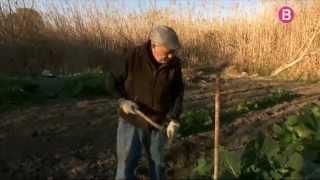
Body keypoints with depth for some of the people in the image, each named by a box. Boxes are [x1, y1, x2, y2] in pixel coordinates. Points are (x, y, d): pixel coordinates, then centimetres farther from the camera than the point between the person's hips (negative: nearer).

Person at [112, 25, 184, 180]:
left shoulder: (174, 64, -8)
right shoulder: (133, 57, -16)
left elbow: (178, 93, 2)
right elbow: (113, 80, -4)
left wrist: (174, 119, -8)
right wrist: (122, 100, -20)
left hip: (158, 123, 2)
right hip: (131, 121, -2)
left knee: (157, 162, 19)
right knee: (126, 164, 4)